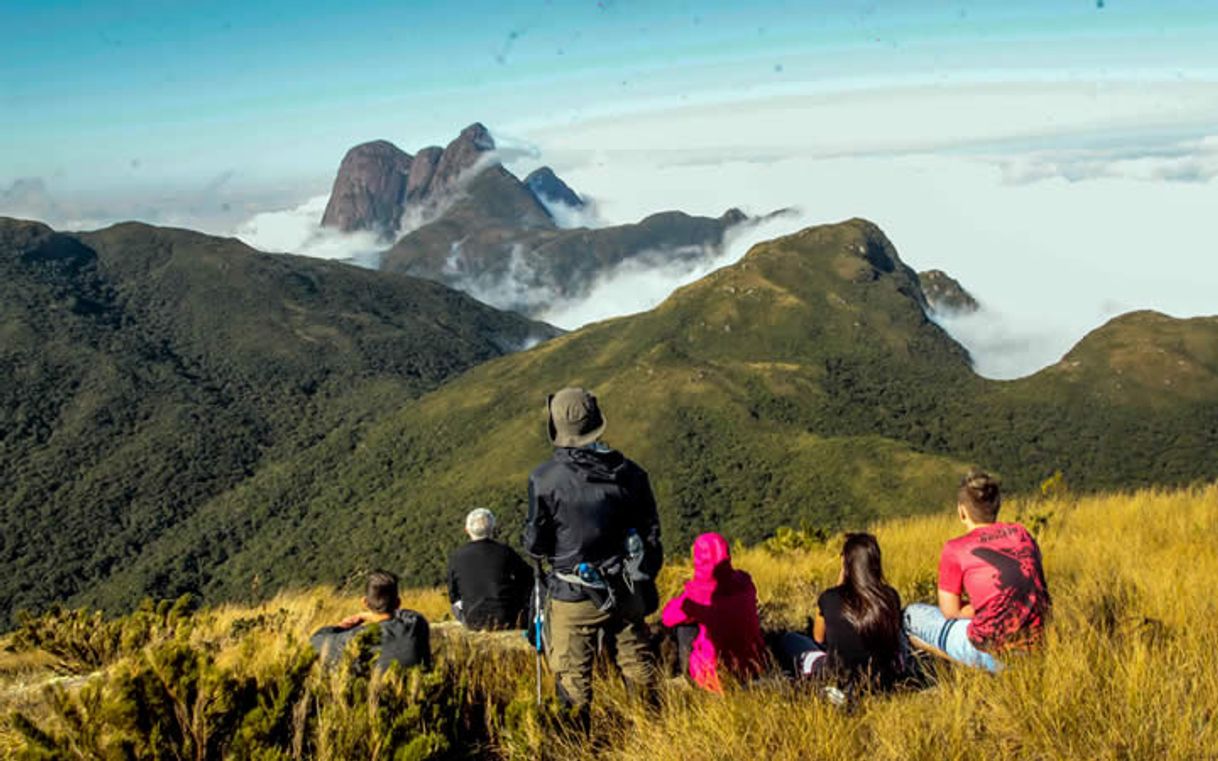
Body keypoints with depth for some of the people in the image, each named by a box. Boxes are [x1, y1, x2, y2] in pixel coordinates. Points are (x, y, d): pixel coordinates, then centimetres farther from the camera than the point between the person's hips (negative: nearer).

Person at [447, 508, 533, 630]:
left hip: (474, 622, 1)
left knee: (456, 605, 32)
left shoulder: (456, 557, -4)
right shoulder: (504, 551, -6)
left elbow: (453, 596, 6)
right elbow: (529, 577, 6)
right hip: (507, 620, -1)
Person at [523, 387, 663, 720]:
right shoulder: (629, 473, -3)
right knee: (637, 663, 17)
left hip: (575, 596, -3)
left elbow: (536, 545, -7)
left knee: (573, 676, 9)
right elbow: (651, 534, 4)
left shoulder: (545, 479, -14)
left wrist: (530, 536, 15)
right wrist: (645, 583, 17)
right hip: (626, 592, 4)